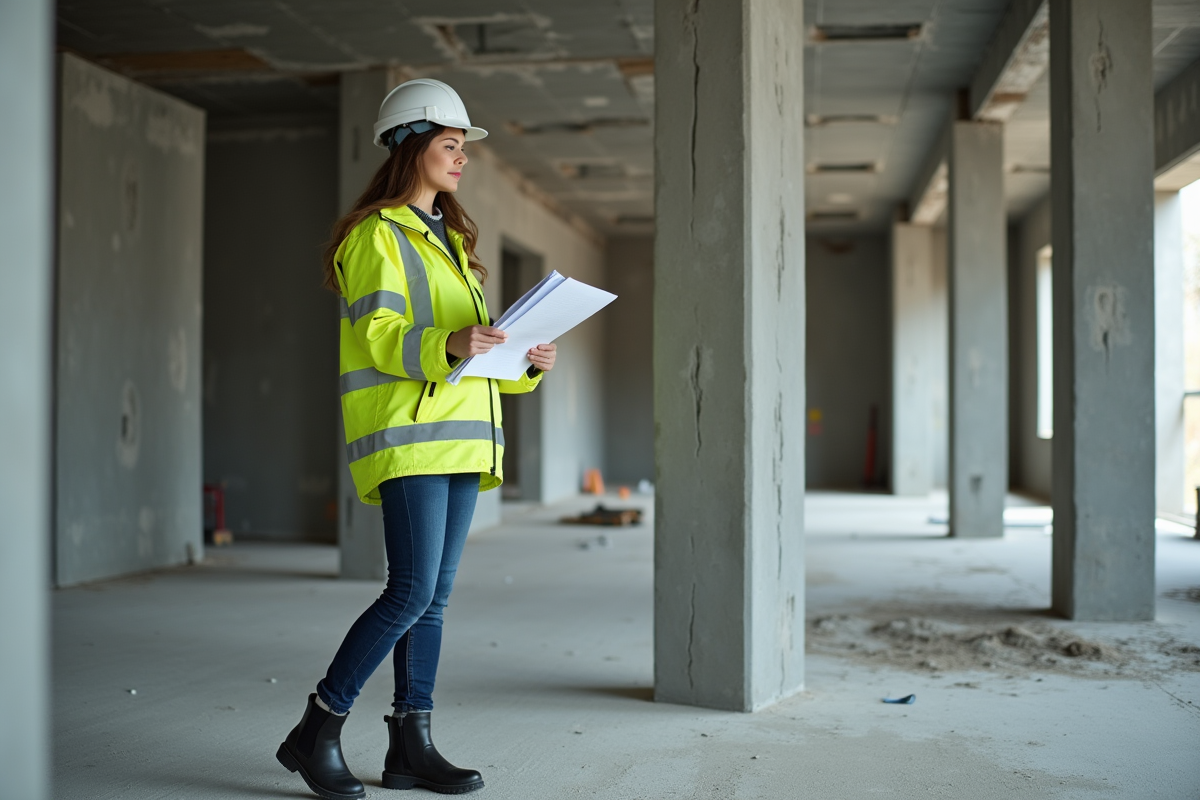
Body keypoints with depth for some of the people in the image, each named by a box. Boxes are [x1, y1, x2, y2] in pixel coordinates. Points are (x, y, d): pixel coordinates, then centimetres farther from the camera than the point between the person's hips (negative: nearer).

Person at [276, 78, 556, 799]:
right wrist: (448, 344, -33)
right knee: (412, 594, -13)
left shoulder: (450, 239, 24)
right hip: (407, 433, -8)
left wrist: (527, 363, 5)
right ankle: (317, 732, 0)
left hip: (460, 434, 8)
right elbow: (380, 338, -15)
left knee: (435, 597, 7)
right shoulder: (378, 234, -3)